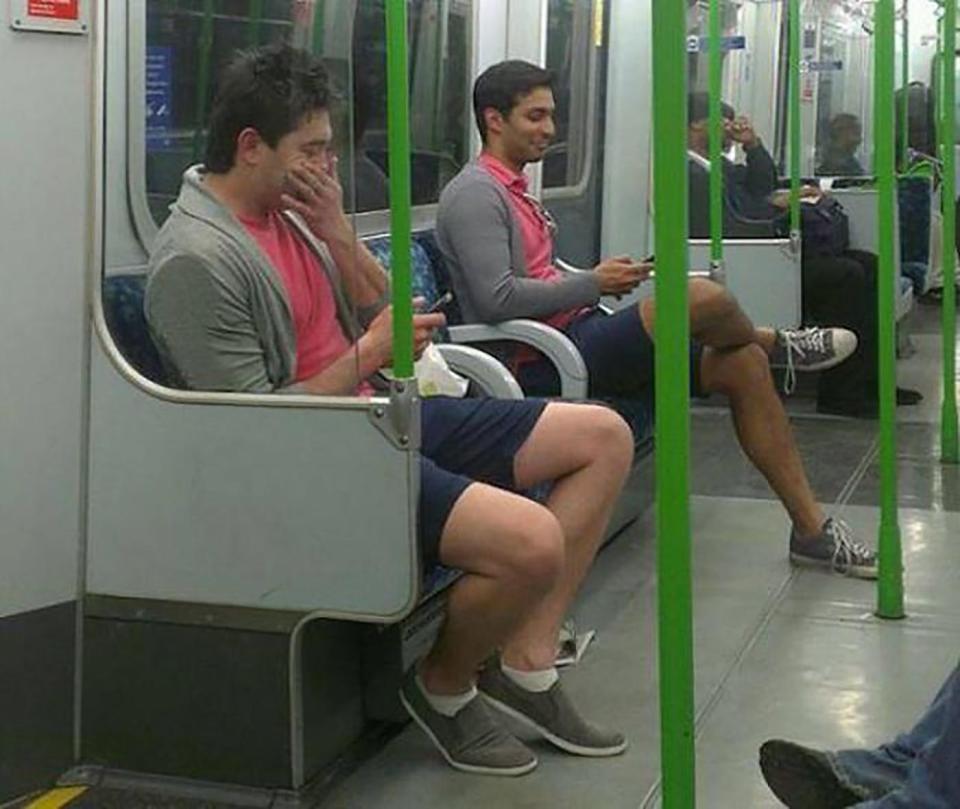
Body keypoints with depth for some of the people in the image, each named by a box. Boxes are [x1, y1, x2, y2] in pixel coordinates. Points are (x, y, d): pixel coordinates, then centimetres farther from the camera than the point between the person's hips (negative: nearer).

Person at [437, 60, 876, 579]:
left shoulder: (513, 189, 23)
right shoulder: (474, 194, -9)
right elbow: (498, 299, -22)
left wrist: (600, 279, 7)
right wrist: (593, 285, -13)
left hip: (580, 335, 10)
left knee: (742, 364, 0)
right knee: (703, 300, -25)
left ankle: (811, 528, 4)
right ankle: (778, 343, 14)